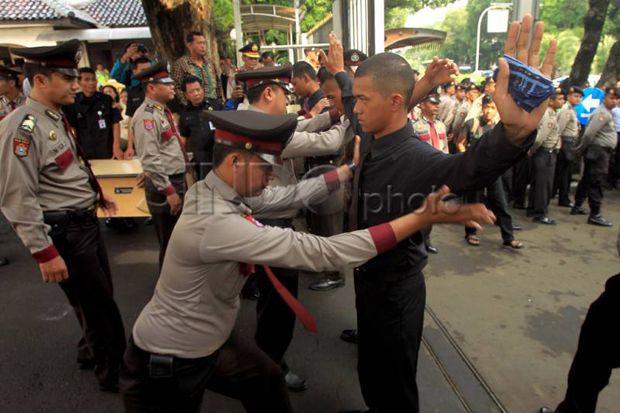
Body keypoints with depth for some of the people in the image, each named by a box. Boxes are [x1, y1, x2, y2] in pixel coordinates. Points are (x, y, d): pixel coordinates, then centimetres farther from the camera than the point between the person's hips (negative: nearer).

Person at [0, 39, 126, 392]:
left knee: (101, 296, 24)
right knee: (98, 305, 6)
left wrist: (96, 194, 25)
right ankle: (114, 373, 29)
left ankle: (92, 353, 49)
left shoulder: (57, 118, 8)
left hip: (87, 221, 9)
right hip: (63, 232, -9)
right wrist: (45, 253, -23)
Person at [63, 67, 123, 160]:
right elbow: (71, 129, 3)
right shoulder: (73, 102, 2)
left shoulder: (107, 99, 3)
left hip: (108, 152, 0)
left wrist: (116, 147, -7)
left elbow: (115, 123, 2)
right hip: (84, 153, 0)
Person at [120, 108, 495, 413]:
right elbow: (322, 253, -40)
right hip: (168, 364, -8)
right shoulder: (217, 222, -38)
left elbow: (292, 194, -3)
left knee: (268, 382, 22)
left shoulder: (221, 191, -10)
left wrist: (354, 167, 0)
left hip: (209, 341, 8)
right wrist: (422, 218, -37)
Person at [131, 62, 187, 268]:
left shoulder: (162, 111, 12)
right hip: (163, 185, -10)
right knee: (169, 240, 4)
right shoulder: (147, 116, -18)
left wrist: (178, 185, 18)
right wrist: (169, 191, -22)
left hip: (176, 179, 10)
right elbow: (149, 160, -25)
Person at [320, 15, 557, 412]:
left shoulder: (418, 160, -29)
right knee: (370, 374, 28)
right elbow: (353, 105, 17)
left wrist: (514, 131, -71)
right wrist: (340, 72, 31)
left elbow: (473, 168, -51)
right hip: (367, 278, 8)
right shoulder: (371, 137, -5)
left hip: (395, 289, -7)